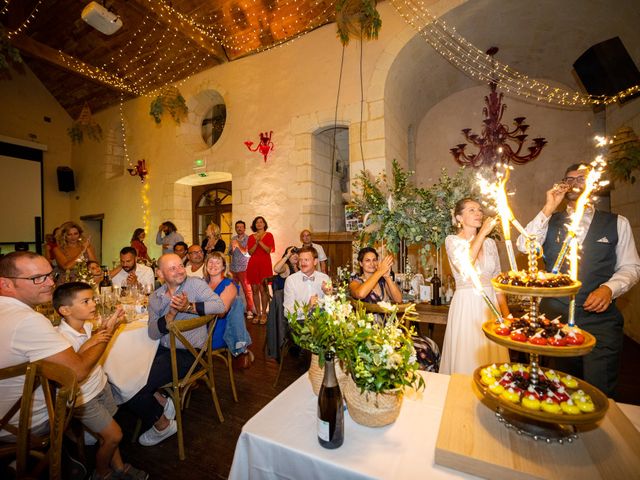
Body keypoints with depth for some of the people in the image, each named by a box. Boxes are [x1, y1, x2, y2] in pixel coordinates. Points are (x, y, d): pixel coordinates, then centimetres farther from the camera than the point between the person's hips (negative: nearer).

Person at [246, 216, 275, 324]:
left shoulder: (268, 235, 7)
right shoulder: (251, 237, 14)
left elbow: (268, 250, -4)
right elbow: (250, 252, 4)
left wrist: (260, 241, -13)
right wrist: (256, 243, -9)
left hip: (264, 264, -3)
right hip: (253, 264, 3)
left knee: (263, 289, -6)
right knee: (254, 290, 3)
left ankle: (264, 314, 3)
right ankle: (258, 314, 12)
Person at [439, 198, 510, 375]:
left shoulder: (490, 242, 9)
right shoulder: (452, 240, -5)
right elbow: (464, 267, -24)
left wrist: (506, 314, 10)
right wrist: (482, 232, -19)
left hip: (490, 305, 5)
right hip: (466, 306, -4)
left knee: (492, 355, 11)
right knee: (467, 360, 4)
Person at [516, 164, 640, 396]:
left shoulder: (617, 223, 7)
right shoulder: (550, 222, 6)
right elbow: (524, 246, -11)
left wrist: (609, 288, -13)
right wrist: (548, 209, -12)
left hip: (600, 318, 0)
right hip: (555, 315, 1)